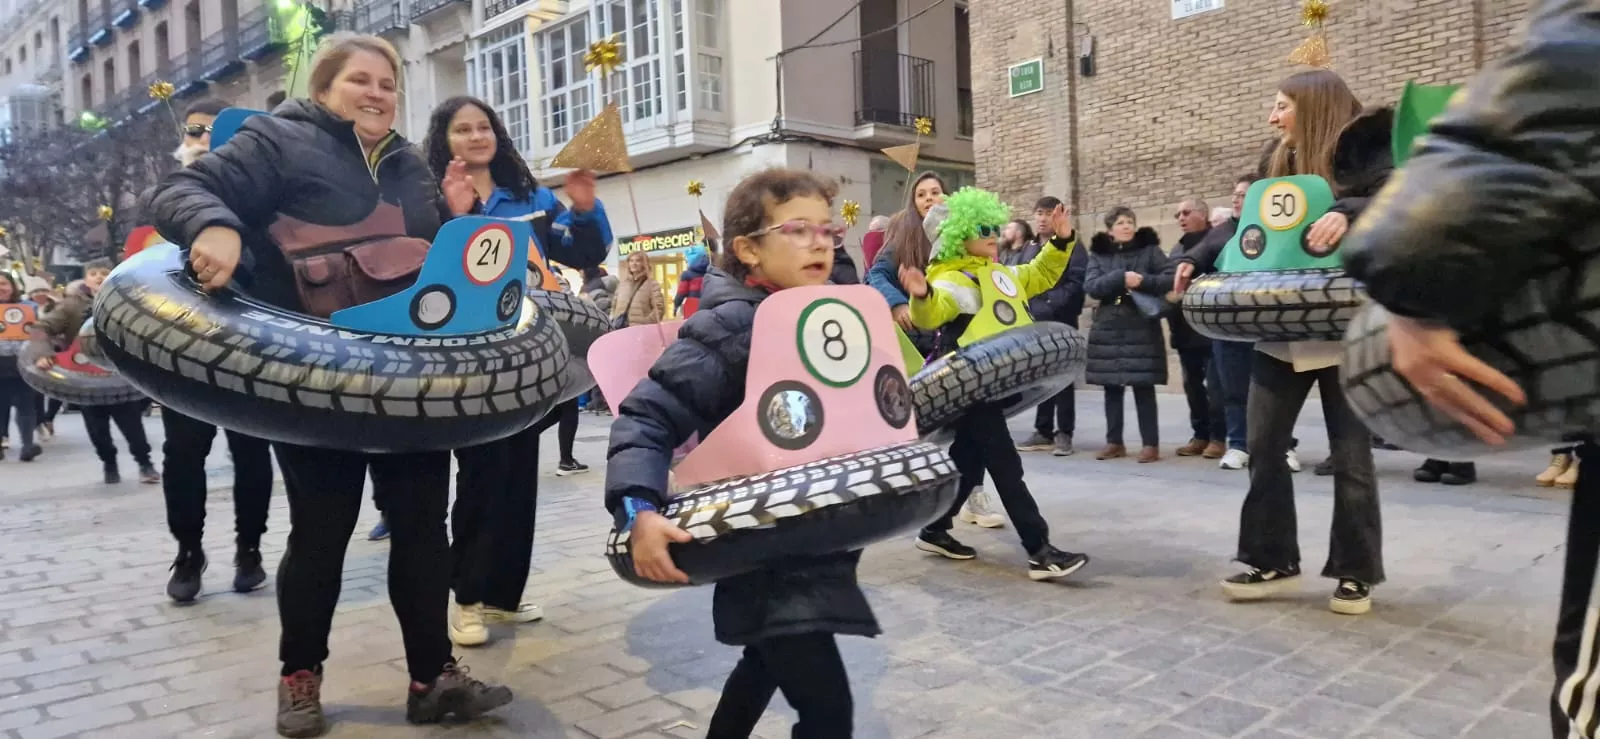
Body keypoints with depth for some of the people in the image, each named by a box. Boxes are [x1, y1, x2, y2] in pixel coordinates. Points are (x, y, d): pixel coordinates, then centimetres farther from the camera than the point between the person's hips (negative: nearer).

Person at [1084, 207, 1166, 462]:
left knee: (1143, 387, -4)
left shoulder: (1150, 250, 5)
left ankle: (1150, 444, 2)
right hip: (1108, 328, 2)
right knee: (1111, 387, 5)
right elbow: (1091, 286, -5)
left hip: (1142, 328, -2)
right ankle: (1114, 442, 15)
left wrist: (1143, 281, -19)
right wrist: (1121, 278, -17)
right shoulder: (1098, 254, 9)